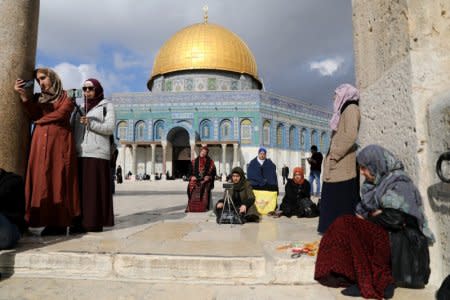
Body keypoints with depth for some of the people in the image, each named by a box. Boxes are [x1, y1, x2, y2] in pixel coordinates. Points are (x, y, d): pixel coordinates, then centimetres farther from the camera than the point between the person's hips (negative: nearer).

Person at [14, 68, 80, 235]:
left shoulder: (66, 99, 11)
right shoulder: (38, 98, 22)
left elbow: (59, 115, -7)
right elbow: (33, 115, 3)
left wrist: (40, 121, 4)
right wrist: (24, 96, -9)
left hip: (60, 144, -4)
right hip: (41, 144, 4)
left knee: (59, 180, -8)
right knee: (42, 181, -4)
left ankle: (60, 223, -6)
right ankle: (49, 222, -1)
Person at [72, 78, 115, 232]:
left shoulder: (107, 106, 9)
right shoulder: (80, 108, 23)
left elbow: (109, 128, -3)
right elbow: (73, 130, 19)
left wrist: (90, 123, -15)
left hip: (97, 154, -5)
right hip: (79, 154, 5)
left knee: (95, 189, -7)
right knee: (80, 188, 1)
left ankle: (95, 222, -4)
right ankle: (81, 222, 5)